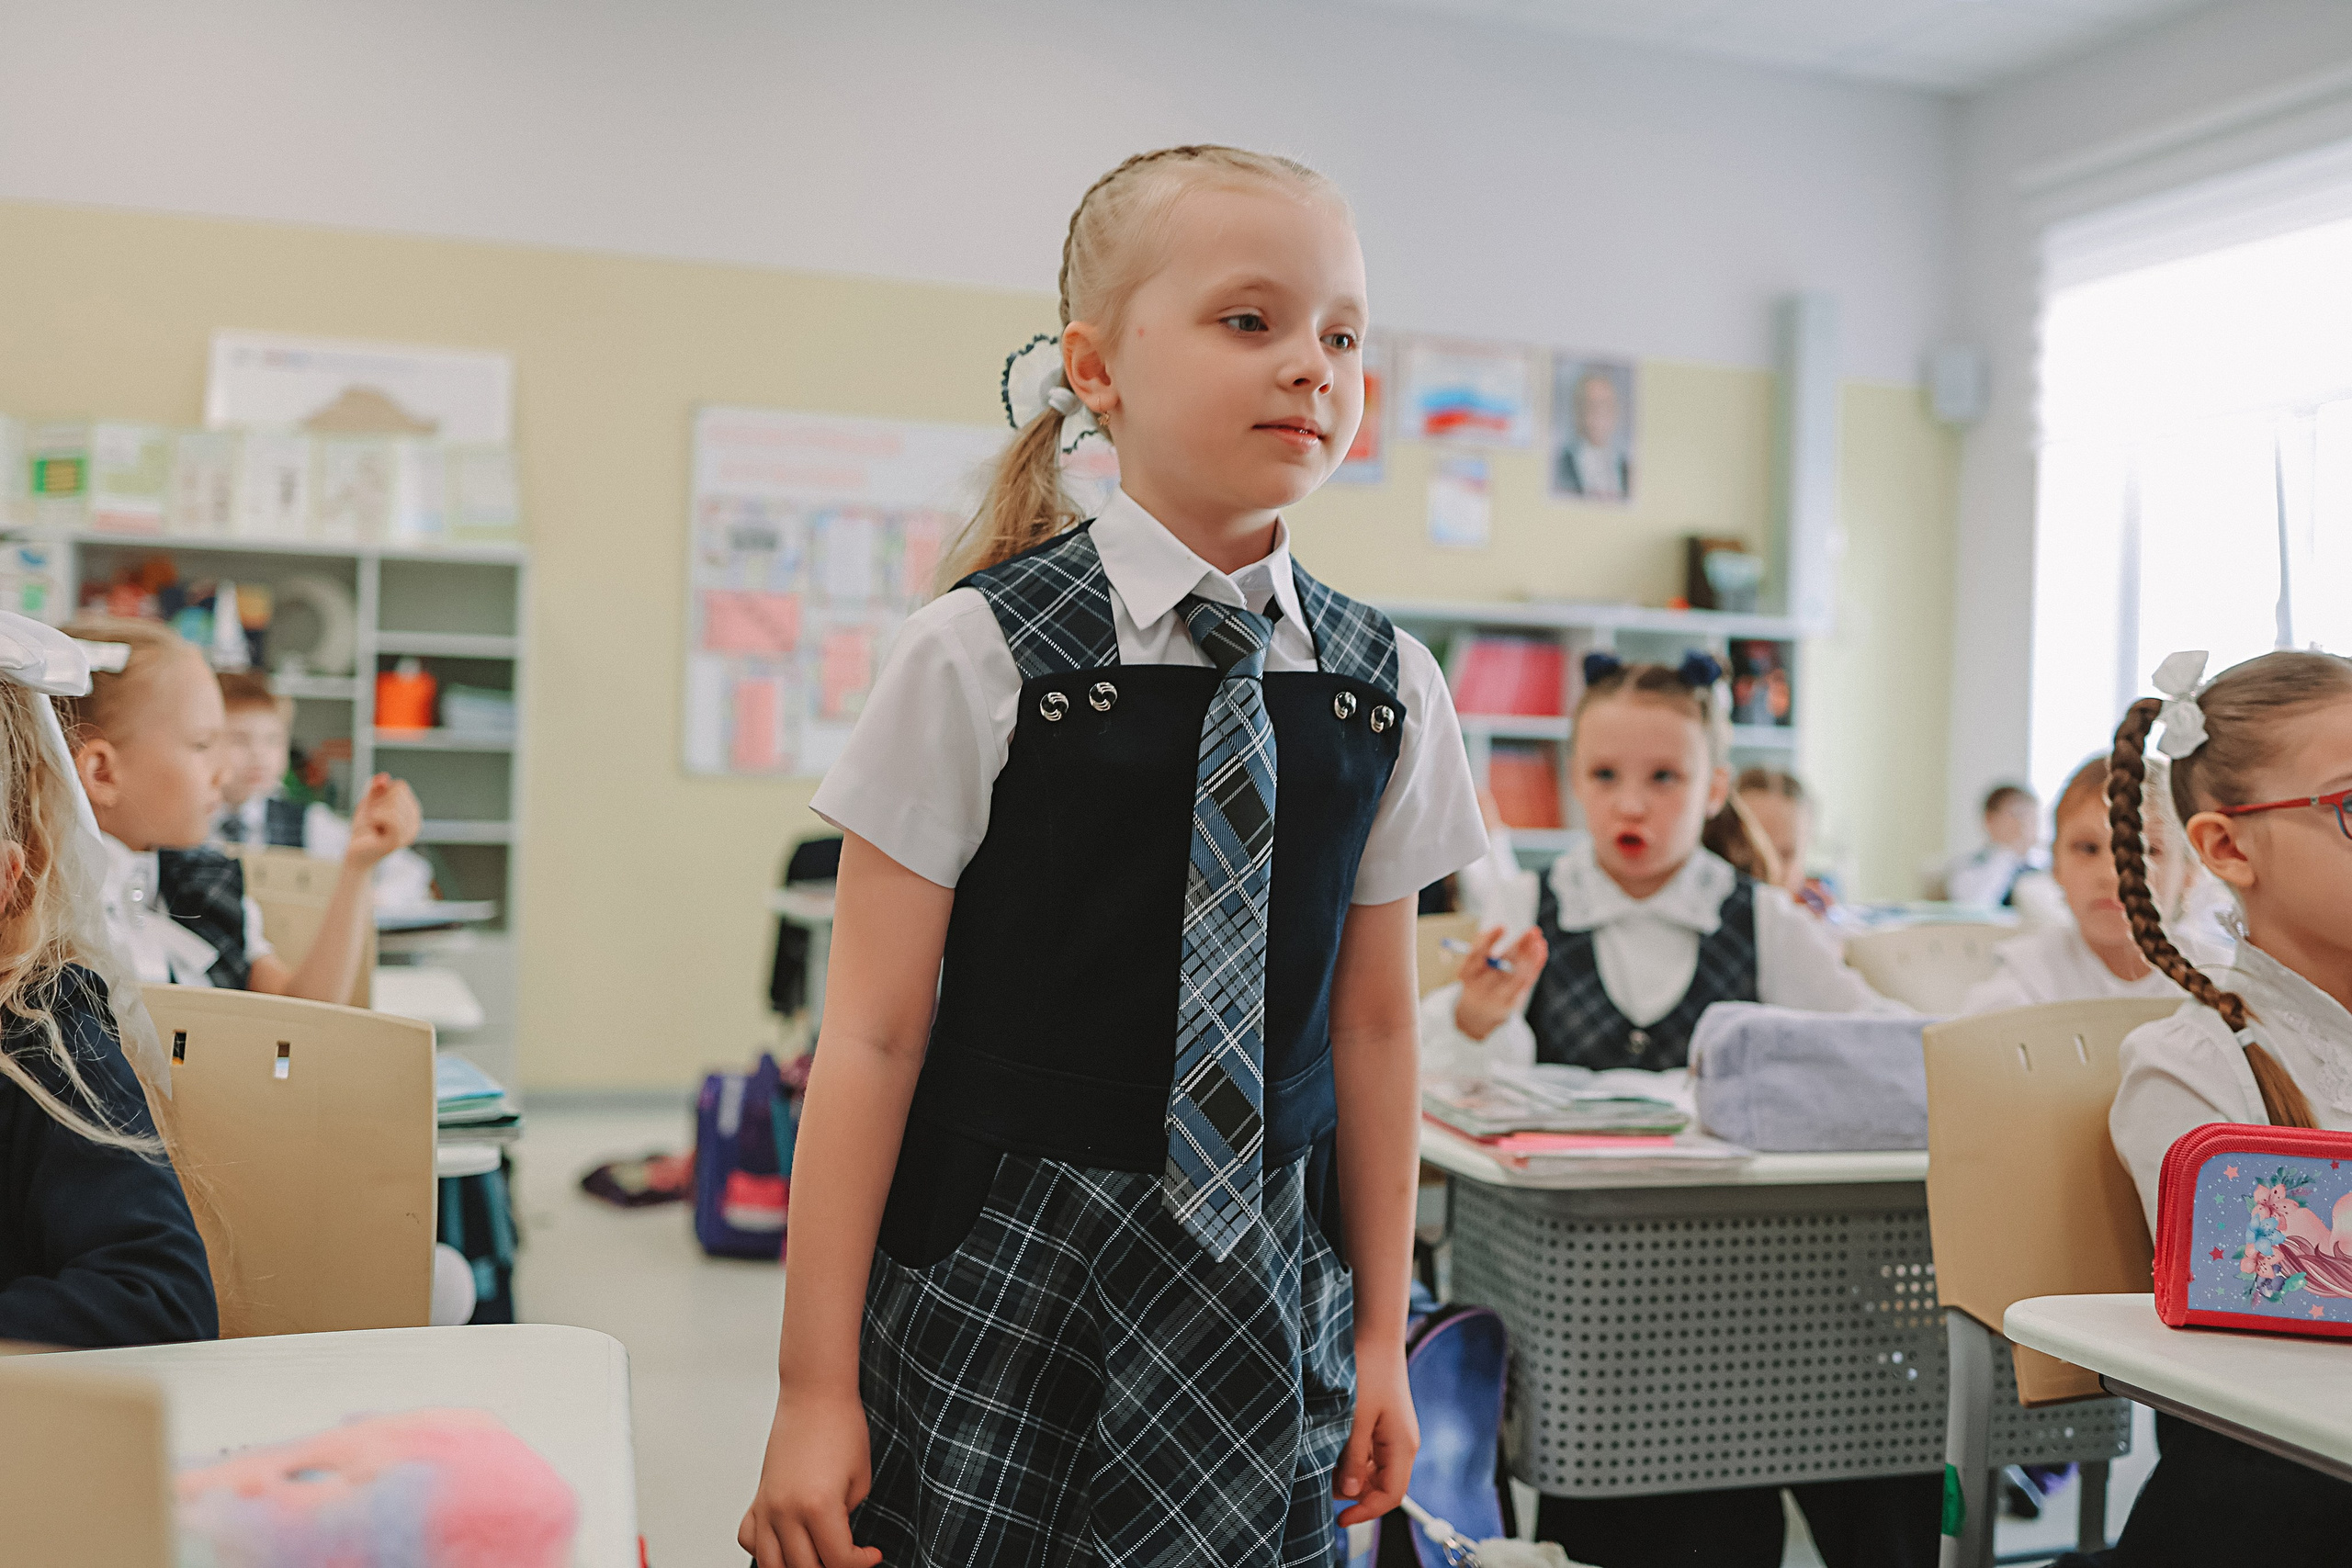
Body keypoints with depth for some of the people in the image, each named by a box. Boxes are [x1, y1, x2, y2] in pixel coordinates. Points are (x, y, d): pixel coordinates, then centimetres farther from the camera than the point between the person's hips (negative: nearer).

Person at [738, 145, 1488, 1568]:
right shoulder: (981, 660, -9)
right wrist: (815, 1387, -8)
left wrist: (1380, 1332, 11)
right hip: (995, 1280, -2)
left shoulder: (1385, 688, 2)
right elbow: (872, 1037, -9)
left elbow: (1373, 1025, 7)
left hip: (1261, 1284, 3)